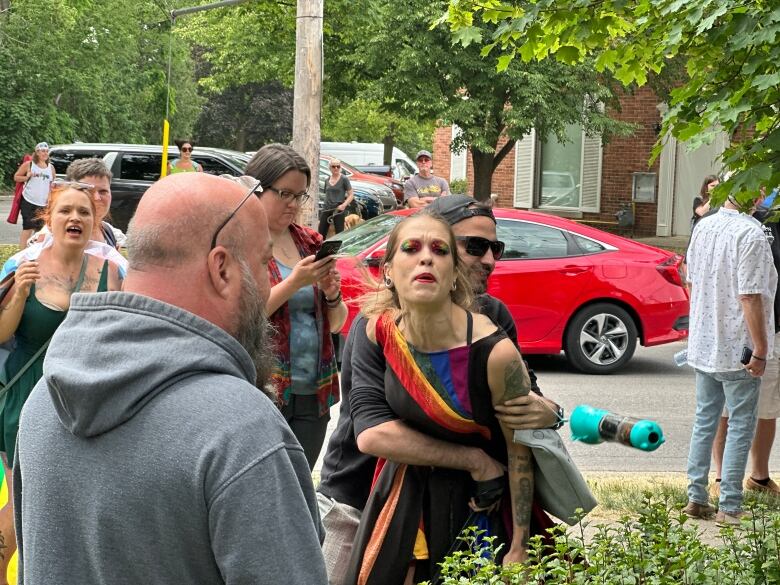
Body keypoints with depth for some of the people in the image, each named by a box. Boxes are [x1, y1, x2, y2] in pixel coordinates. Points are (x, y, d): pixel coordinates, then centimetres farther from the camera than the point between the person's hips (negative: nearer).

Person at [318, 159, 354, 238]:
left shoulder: (344, 179, -3)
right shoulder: (327, 180, 12)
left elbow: (351, 195, -5)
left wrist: (344, 205, -18)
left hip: (338, 209, -5)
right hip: (327, 209, 5)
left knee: (339, 233, -3)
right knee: (321, 232, 3)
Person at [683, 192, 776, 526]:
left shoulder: (703, 227, 4)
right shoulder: (750, 234, -19)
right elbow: (750, 297, -22)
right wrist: (760, 351, -16)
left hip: (702, 345, 7)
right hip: (737, 349, -7)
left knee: (704, 421, 15)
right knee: (741, 426, 3)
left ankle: (696, 498, 19)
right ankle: (729, 507, 5)